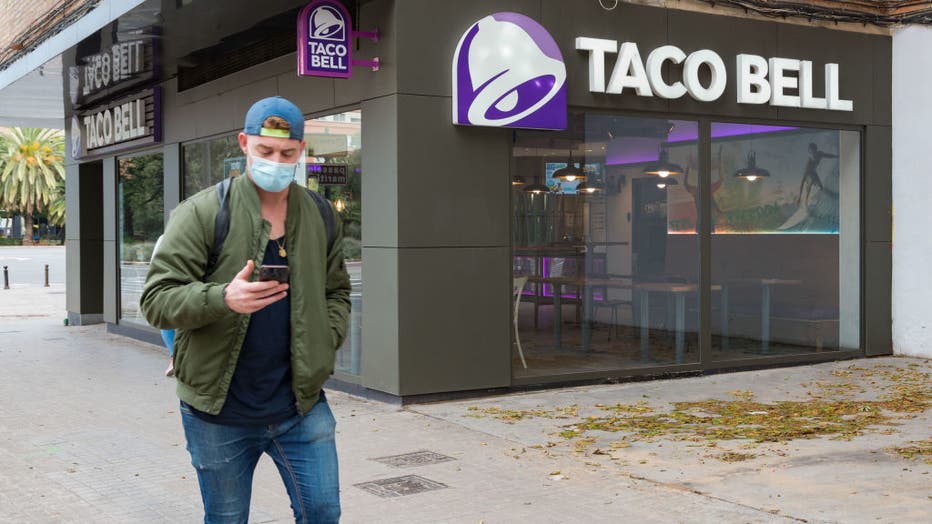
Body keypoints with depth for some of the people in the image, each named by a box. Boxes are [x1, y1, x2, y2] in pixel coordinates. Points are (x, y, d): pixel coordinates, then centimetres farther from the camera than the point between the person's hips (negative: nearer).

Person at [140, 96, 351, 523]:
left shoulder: (321, 217, 7)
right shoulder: (203, 212, -9)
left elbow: (336, 291, 20)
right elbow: (156, 299, -12)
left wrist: (325, 340, 0)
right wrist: (222, 299, -30)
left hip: (301, 406, 3)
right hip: (219, 412, -3)